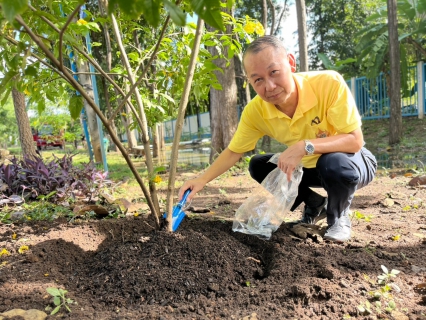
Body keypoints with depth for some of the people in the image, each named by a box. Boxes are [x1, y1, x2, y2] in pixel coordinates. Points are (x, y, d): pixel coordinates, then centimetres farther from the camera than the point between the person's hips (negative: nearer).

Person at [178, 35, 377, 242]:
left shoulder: (329, 83, -32)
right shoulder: (255, 111, -20)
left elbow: (355, 141, -30)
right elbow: (233, 152, -9)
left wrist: (306, 146, -43)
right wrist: (202, 180, -22)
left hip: (351, 163, -4)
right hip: (308, 166, 5)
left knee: (334, 163, -36)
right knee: (258, 166, -8)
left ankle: (339, 216, -3)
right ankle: (315, 206, 12)